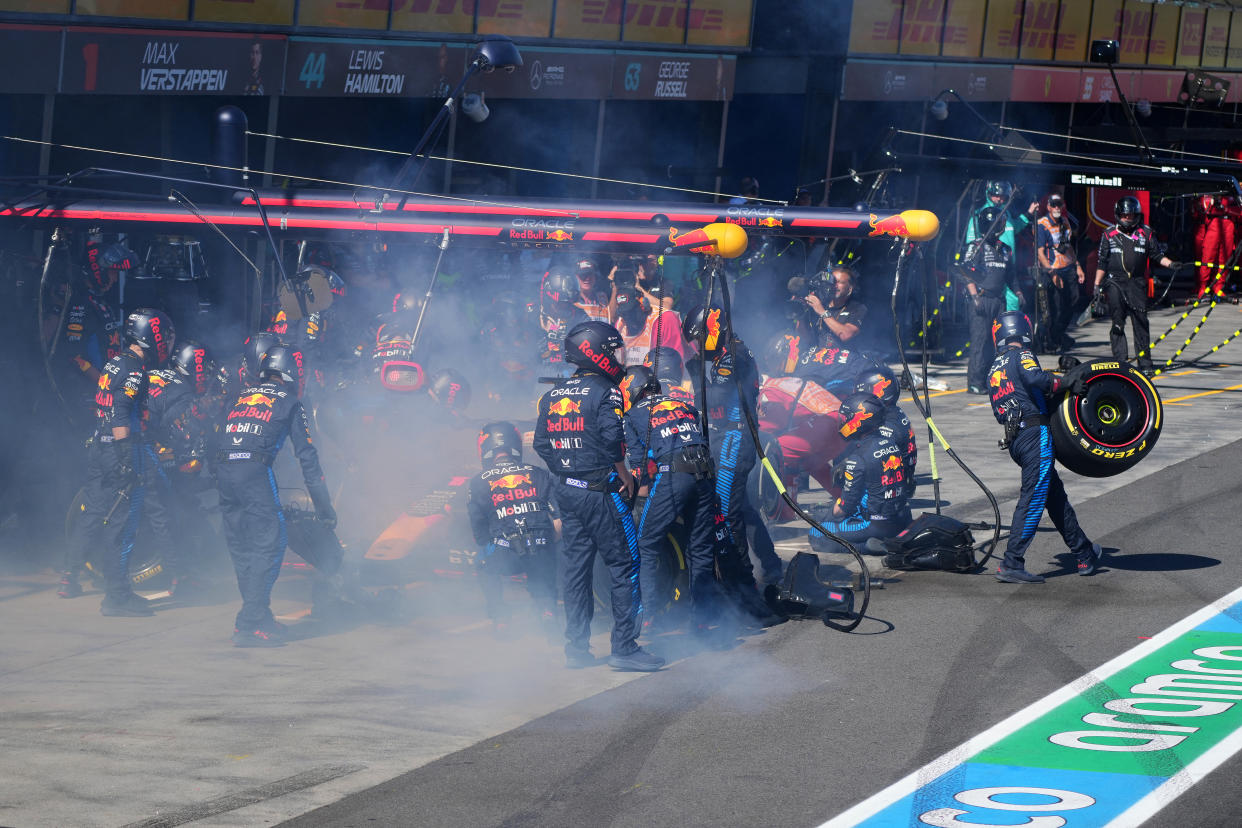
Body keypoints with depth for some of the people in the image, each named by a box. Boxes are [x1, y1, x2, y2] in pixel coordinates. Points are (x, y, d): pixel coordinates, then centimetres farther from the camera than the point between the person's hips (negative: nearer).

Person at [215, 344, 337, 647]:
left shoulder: (241, 395, 26)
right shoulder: (289, 402, 12)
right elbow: (306, 455, 9)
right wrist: (323, 505, 11)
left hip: (223, 470, 6)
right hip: (255, 471, -6)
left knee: (241, 548, 14)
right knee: (268, 544, -3)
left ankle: (260, 617, 21)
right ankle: (249, 625, -10)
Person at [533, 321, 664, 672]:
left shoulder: (552, 395, 11)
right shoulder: (605, 392, -11)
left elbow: (541, 443, 12)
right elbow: (612, 438, -21)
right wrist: (624, 475, -9)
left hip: (565, 491, 7)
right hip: (601, 491, -7)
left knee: (574, 566, 11)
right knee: (623, 565, -2)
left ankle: (577, 647, 14)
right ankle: (624, 646, -5)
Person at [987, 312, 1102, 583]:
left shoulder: (994, 369, 22)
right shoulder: (1021, 355, -1)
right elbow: (1035, 378, -22)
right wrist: (1063, 384, -8)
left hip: (1014, 439, 8)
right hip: (1035, 433, -8)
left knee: (1056, 495, 16)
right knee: (1033, 498, -10)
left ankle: (1085, 556, 25)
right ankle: (1011, 564, -15)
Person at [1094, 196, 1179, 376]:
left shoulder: (1146, 233, 8)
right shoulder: (1109, 234, 9)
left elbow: (1157, 255, 13)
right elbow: (1102, 262, 14)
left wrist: (1170, 263, -5)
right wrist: (1097, 285, 11)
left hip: (1137, 283, 0)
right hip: (1115, 282, 0)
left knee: (1140, 322, -3)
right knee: (1117, 322, -5)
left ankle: (1145, 363, 2)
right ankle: (1120, 361, -3)